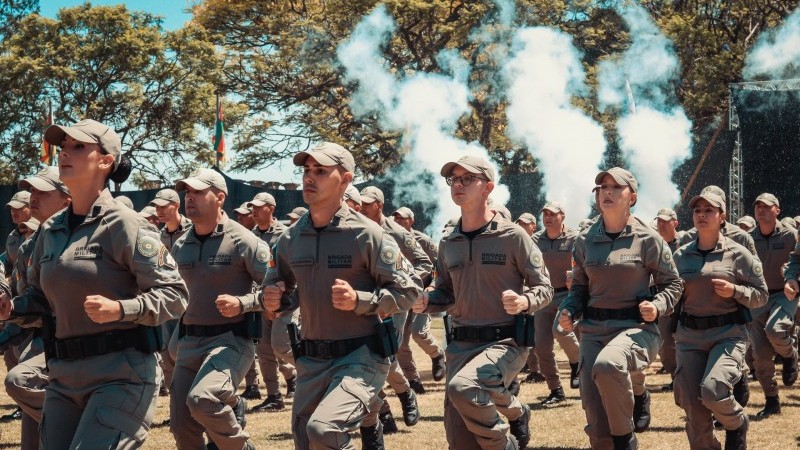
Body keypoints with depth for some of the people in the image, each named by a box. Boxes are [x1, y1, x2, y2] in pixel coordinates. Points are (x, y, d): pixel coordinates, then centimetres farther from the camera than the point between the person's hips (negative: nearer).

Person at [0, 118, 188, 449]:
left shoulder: (125, 225, -8)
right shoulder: (50, 230, 11)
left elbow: (174, 294, -11)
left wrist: (120, 309, -26)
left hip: (122, 372, -7)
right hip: (64, 374, 7)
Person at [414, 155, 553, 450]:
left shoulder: (513, 236, -5)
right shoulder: (448, 244, 10)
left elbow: (544, 287, -2)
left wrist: (525, 302, -24)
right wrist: (426, 303, -2)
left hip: (505, 342, -5)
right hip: (461, 344, 6)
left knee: (462, 387, -33)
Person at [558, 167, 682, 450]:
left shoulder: (648, 239, -3)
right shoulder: (585, 241, 8)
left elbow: (672, 284, 5)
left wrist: (657, 306, -14)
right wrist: (568, 311, -2)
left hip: (636, 327, -4)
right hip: (593, 329, 4)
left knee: (607, 365, -38)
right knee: (597, 426, -2)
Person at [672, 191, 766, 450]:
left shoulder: (737, 254, -2)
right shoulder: (681, 256, 7)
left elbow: (761, 295, 1)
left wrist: (734, 291, -16)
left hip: (728, 334, -4)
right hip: (689, 336, 4)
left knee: (712, 391, -25)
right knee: (693, 409, -1)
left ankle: (737, 425, 8)